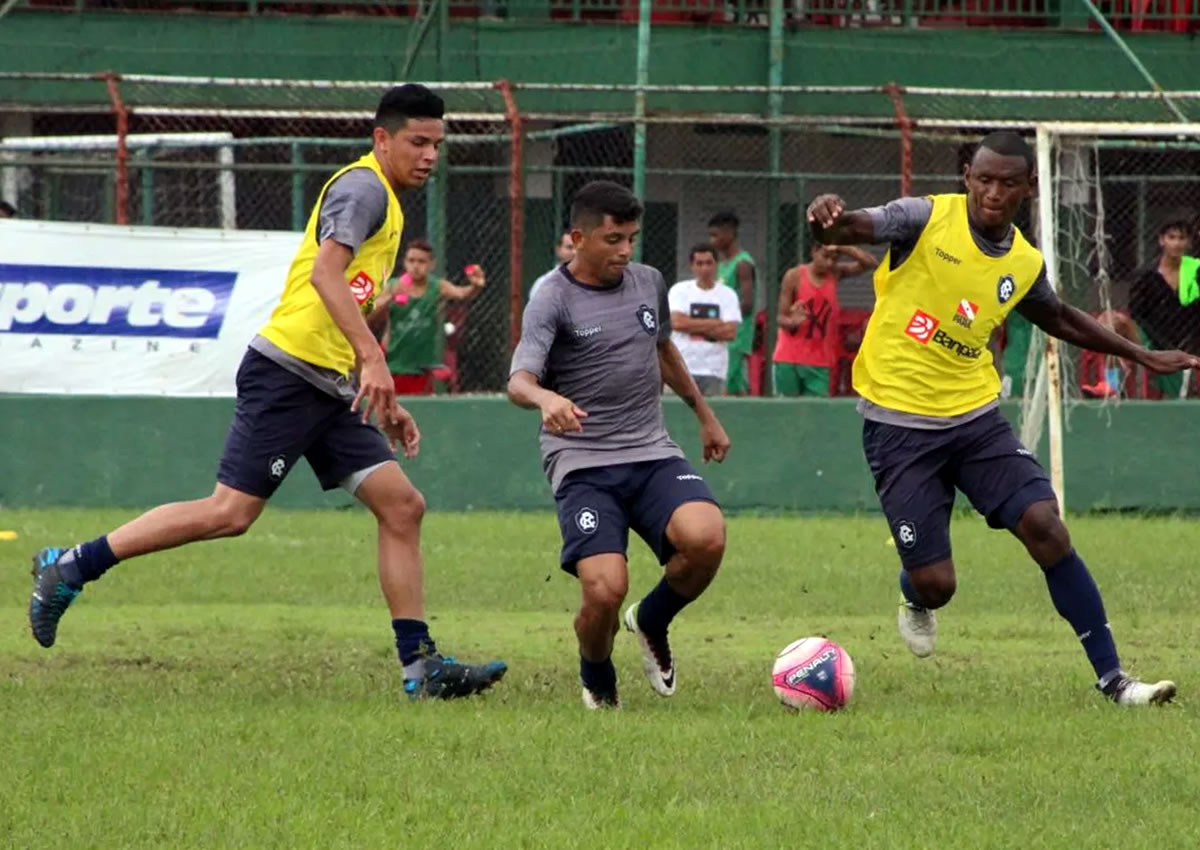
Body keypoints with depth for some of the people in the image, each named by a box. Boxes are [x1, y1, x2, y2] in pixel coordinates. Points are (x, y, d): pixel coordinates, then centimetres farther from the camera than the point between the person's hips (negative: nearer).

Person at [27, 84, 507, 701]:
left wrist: (383, 404, 27)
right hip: (287, 369, -10)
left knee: (401, 506, 1)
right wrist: (373, 359, -30)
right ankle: (70, 568, -4)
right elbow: (326, 270, -23)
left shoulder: (385, 202, 24)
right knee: (231, 512, -12)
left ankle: (421, 666, 0)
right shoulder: (363, 187, -7)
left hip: (327, 388, 10)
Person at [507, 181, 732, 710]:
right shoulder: (553, 302, -7)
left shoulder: (648, 283, 11)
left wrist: (704, 413, 39)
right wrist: (545, 398, -45)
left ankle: (652, 623, 7)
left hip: (652, 454, 5)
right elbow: (519, 381, -22)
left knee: (706, 537, -26)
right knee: (605, 590, -24)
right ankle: (597, 682, 12)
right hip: (582, 464, -5)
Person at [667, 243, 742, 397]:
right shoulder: (679, 290, 5)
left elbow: (730, 332, -5)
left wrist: (694, 326, -6)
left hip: (714, 371, 1)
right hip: (683, 367, -1)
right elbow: (677, 322, -10)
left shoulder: (728, 295, 7)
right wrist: (714, 324, -6)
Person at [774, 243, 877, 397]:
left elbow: (871, 263, -6)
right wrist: (793, 322, -28)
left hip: (819, 362, 2)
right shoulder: (794, 276, -7)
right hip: (789, 358, -2)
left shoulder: (836, 273, 1)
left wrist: (842, 249, -16)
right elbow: (782, 318, -4)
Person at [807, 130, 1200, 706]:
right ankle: (915, 600, 36)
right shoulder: (926, 220, -11)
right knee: (935, 584, -6)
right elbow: (848, 230, -25)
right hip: (899, 425, -4)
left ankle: (1111, 678, -5)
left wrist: (1141, 356, 31)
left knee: (1046, 528, -13)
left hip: (976, 418, 4)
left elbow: (1060, 319, 26)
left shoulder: (1025, 264, 4)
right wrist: (827, 221, -51)